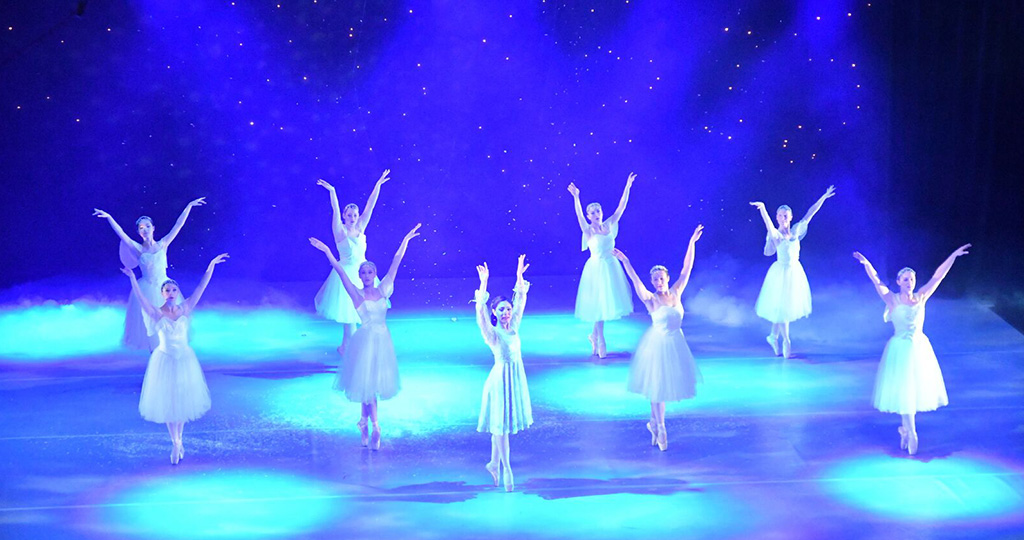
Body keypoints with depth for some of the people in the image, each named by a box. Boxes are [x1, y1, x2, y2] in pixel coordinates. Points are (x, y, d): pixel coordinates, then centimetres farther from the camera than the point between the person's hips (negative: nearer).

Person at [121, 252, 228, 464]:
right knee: (168, 402, 6)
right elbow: (141, 298, -24)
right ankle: (175, 443, 19)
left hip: (185, 359, 2)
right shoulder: (157, 314, -10)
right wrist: (132, 279, -39)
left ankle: (179, 440, 29)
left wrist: (211, 266, -13)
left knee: (182, 400, 12)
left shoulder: (185, 309, -3)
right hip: (166, 361, -2)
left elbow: (201, 287, -7)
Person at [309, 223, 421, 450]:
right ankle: (375, 426, 5)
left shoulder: (383, 290, 2)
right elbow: (340, 270, -12)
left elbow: (396, 262, 3)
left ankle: (363, 421, 27)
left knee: (375, 381, 12)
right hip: (365, 340, -3)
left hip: (382, 340, 4)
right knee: (366, 381, -2)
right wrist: (327, 251, -18)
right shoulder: (357, 294, -5)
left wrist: (406, 239, 5)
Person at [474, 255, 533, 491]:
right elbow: (480, 311, -27)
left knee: (504, 423, 15)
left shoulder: (513, 327, 3)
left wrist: (519, 276, -2)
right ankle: (506, 469, 4)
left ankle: (494, 463, 28)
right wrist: (483, 283, -34)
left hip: (516, 377, 6)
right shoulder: (492, 333, -12)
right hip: (501, 378, -6)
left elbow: (521, 300, 6)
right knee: (501, 425, 0)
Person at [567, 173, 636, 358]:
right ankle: (601, 341, 9)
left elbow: (621, 207, 1)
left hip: (610, 267, 5)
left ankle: (594, 335, 30)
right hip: (597, 268, -5)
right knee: (599, 303, 1)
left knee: (608, 301, 12)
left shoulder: (609, 225, 3)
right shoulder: (588, 231, -9)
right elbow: (579, 214, -24)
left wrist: (628, 186, -5)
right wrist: (576, 197, -38)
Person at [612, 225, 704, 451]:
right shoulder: (651, 299, -12)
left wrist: (692, 242, -8)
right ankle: (660, 428, 12)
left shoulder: (676, 293, -3)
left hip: (676, 343, 4)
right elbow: (635, 280, -23)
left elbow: (687, 269, -4)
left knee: (668, 383, 13)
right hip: (658, 343, -4)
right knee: (657, 384, 3)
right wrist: (625, 261, -34)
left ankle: (654, 422, 29)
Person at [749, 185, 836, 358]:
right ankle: (786, 340, 13)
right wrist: (762, 208, -44)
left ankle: (773, 336, 29)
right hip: (781, 272, -5)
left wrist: (824, 197, 6)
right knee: (781, 307, 2)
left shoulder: (796, 230, 4)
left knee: (788, 306, 12)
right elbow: (767, 221, -26)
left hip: (795, 271, 5)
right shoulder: (775, 234, -8)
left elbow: (810, 214, 6)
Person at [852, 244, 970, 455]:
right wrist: (866, 263, -33)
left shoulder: (921, 297, 1)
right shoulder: (892, 299, -7)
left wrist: (953, 256, -5)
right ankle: (911, 433, 7)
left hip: (919, 348, 4)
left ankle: (905, 427, 29)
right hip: (900, 349, -3)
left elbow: (937, 276, -1)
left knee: (917, 389, 11)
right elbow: (876, 281, -18)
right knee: (903, 391, 1)